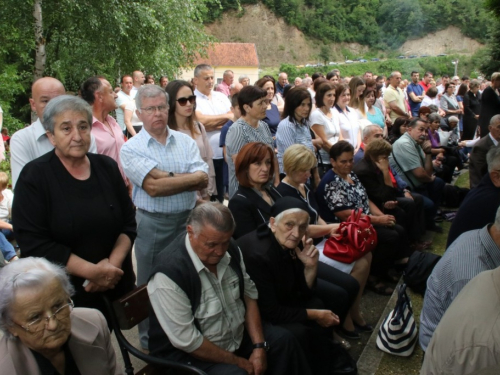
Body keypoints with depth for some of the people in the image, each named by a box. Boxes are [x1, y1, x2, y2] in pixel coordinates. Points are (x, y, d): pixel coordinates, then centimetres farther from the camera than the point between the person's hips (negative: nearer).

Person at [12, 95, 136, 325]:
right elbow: (33, 243, -17)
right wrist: (92, 271, -20)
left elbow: (128, 223, 4)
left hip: (116, 285, 4)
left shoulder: (107, 167, 2)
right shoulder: (34, 176, -10)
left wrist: (113, 264, -13)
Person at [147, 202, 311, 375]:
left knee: (283, 340, 6)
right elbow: (188, 341, -26)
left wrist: (260, 346, -7)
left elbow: (249, 295, 2)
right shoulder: (169, 273, -30)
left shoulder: (229, 250, -9)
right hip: (190, 353, -7)